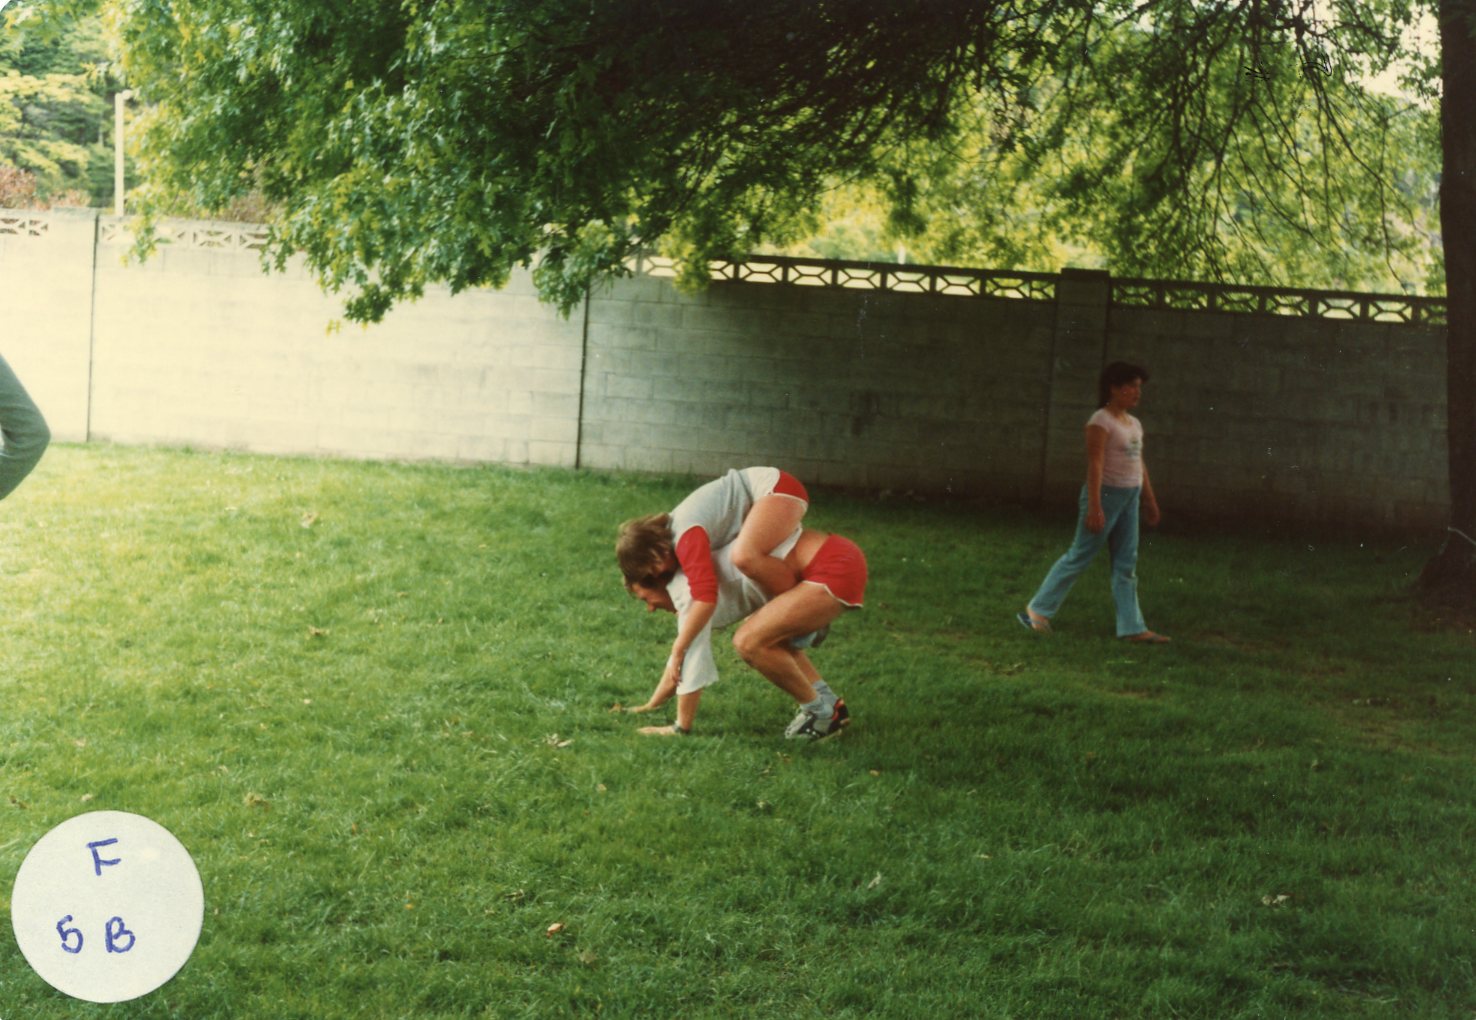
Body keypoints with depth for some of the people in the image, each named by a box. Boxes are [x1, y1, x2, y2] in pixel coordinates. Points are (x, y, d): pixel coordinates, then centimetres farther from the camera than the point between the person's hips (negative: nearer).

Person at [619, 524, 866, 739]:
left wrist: (681, 728, -4)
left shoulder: (689, 587, -10)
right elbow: (682, 653, 30)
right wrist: (651, 706, 34)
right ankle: (828, 703, 17)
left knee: (749, 642, -16)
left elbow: (693, 656, -10)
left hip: (836, 568, -10)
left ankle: (823, 713, -2)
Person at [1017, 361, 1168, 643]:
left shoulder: (1134, 424, 11)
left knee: (1126, 565, 7)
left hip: (1130, 497, 8)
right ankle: (1037, 610, 10)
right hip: (1106, 493, -8)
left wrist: (1150, 501, 20)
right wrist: (1094, 507, -25)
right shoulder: (1101, 422, -14)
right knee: (1079, 556, -1)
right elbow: (1095, 464, -20)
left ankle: (1132, 627, 9)